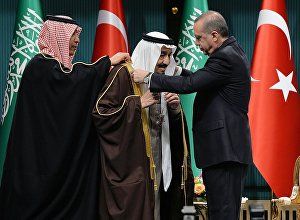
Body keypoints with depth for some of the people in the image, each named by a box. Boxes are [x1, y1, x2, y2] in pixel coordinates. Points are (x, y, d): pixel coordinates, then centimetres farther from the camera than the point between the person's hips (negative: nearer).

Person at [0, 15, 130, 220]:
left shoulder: (62, 66, 16)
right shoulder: (41, 65, -11)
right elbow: (71, 80, -28)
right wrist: (108, 62, -20)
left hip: (62, 150, 9)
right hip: (43, 152, -9)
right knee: (45, 200, -7)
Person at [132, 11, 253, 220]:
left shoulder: (225, 57, -16)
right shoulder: (232, 52, 16)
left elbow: (190, 84, -21)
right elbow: (200, 80, 23)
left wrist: (148, 77, -14)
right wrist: (178, 70, 13)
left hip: (224, 149, -10)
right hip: (232, 148, 10)